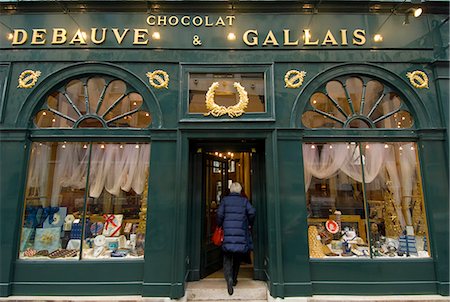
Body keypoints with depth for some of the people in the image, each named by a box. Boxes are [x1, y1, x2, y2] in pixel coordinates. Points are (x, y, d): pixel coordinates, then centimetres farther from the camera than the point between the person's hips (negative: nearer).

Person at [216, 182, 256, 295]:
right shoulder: (244, 200, 4)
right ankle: (234, 279, 27)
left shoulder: (225, 200, 3)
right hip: (241, 233, 1)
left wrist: (220, 225, 10)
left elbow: (220, 213, -4)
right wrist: (250, 224, 10)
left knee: (227, 258, 5)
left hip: (228, 232, -1)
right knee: (238, 257, 19)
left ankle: (229, 278, -16)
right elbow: (252, 212, -5)